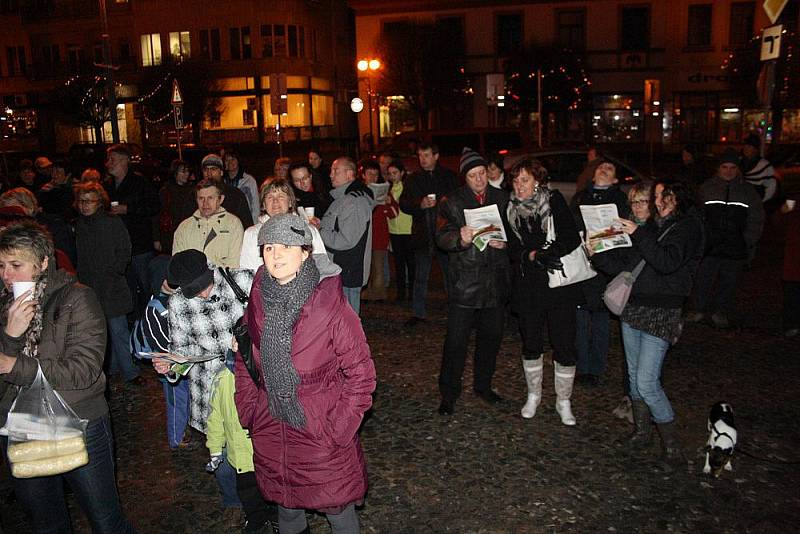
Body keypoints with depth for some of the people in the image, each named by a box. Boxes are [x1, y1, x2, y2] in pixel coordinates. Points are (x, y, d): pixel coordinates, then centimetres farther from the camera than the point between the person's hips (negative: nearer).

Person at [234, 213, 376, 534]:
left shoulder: (331, 305, -18)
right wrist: (249, 413, 4)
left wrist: (338, 429, -16)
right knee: (286, 507, 24)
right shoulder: (256, 306, -4)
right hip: (271, 435, 4)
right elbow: (243, 363, 11)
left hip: (322, 435, -4)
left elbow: (361, 373, -14)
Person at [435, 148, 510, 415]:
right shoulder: (453, 202, -1)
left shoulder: (502, 199, 9)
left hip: (496, 280, 4)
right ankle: (449, 393, 12)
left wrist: (505, 242, -7)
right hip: (464, 280, -4)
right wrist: (459, 238, -32)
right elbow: (442, 237, -11)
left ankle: (483, 385, 33)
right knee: (456, 339, -2)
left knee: (491, 336, 14)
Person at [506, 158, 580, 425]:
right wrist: (533, 256, -16)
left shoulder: (554, 200, -4)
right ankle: (533, 395, 34)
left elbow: (572, 237, -12)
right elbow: (512, 249, 0)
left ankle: (564, 401, 20)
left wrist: (550, 251, -26)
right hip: (527, 287, 2)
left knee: (564, 346, 1)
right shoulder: (510, 209, 3)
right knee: (531, 344, 14)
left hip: (560, 285, -2)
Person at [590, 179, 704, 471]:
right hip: (633, 309, 7)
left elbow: (668, 262, -23)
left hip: (660, 315, -7)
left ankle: (671, 445, 4)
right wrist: (597, 254, -4)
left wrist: (638, 235, -22)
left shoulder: (688, 227, -5)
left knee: (647, 382, -10)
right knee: (634, 375, 13)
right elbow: (623, 265, 12)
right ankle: (641, 432, 28)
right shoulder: (652, 225, 13)